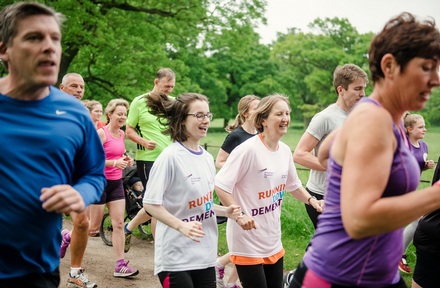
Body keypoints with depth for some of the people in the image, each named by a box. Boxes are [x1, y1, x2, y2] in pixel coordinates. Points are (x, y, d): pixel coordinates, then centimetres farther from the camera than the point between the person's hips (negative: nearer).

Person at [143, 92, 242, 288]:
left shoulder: (207, 158, 8)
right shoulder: (170, 157, -14)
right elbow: (150, 204, -15)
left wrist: (226, 211, 1)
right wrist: (181, 226, -27)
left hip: (206, 256, 7)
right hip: (176, 258, -7)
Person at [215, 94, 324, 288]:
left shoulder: (285, 150, 4)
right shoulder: (248, 149, -19)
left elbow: (293, 185, 19)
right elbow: (220, 185, -19)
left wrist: (311, 200, 4)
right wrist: (239, 215, -24)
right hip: (247, 242, -8)